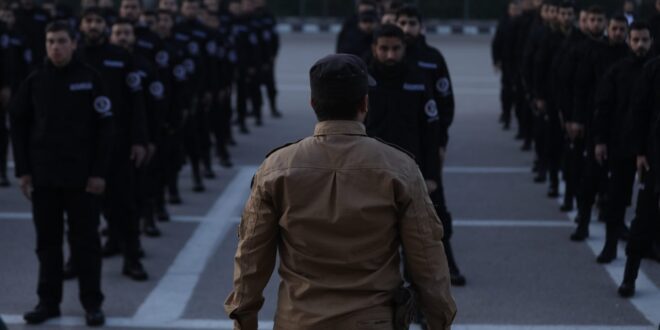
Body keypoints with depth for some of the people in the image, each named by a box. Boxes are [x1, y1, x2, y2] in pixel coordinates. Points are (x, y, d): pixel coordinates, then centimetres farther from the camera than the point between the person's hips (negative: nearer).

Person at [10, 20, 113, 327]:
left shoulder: (90, 79, -3)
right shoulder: (34, 81, 3)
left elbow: (104, 127, -4)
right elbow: (18, 124, 7)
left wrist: (99, 172, -9)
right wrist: (23, 169, 1)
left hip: (81, 175, -2)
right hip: (43, 175, 2)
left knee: (85, 240, 2)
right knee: (47, 240, 8)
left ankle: (92, 303, 11)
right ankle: (48, 301, 17)